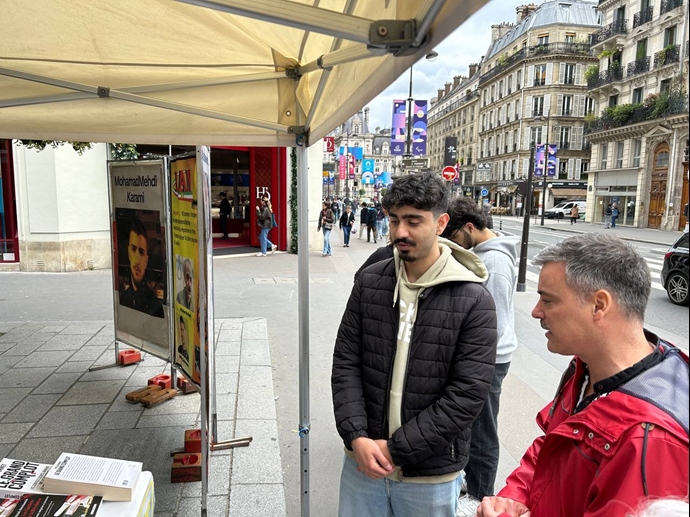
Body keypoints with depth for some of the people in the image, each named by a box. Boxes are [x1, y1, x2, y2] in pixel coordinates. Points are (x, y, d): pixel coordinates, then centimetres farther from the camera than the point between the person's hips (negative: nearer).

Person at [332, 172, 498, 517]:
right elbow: (346, 361, -1)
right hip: (363, 459, 3)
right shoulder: (369, 281, -3)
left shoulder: (474, 301, -13)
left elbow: (468, 393, -15)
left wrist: (396, 449, -14)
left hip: (431, 474, -2)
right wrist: (356, 437, -12)